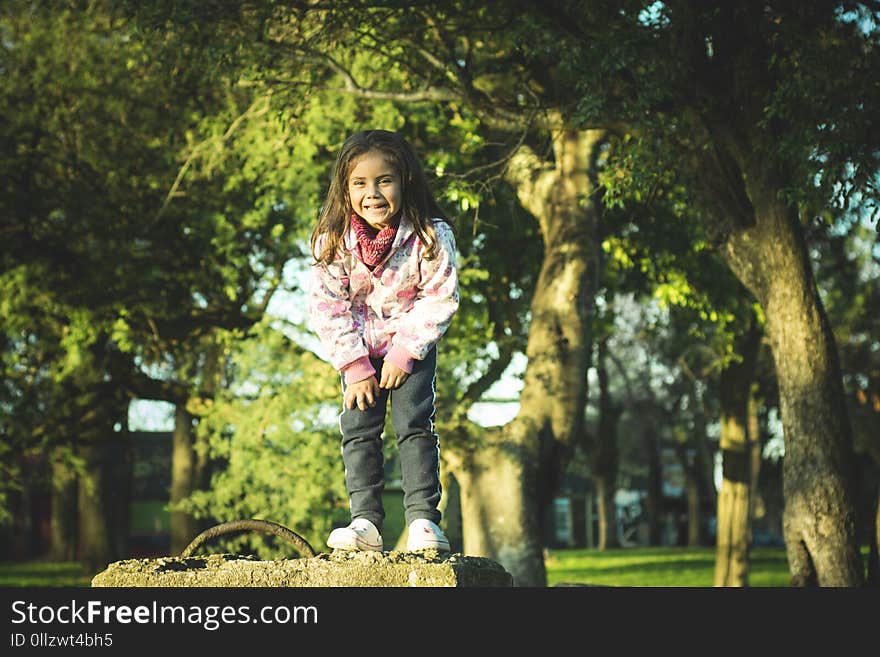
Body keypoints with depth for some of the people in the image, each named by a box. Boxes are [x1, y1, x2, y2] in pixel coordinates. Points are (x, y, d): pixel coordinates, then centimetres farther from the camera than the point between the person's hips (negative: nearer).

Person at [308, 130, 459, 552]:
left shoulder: (431, 236, -20)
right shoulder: (334, 241, -16)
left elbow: (440, 299, -15)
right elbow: (327, 308, -12)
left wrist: (404, 353, -17)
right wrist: (355, 367, -14)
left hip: (412, 346, -2)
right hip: (359, 349, 2)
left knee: (414, 424, -11)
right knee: (358, 428, -6)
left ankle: (423, 518, -9)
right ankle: (365, 520, -5)